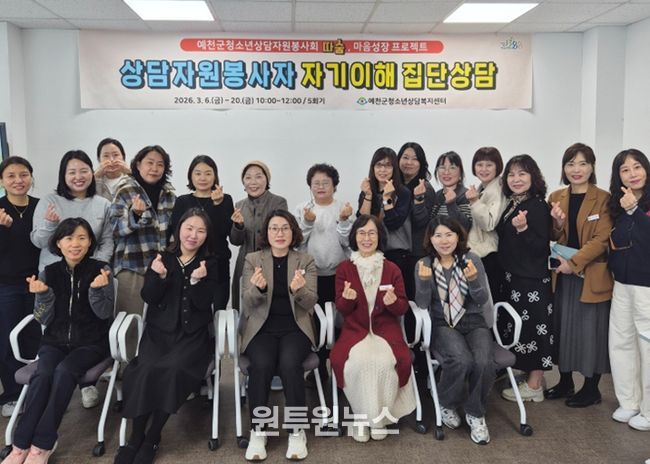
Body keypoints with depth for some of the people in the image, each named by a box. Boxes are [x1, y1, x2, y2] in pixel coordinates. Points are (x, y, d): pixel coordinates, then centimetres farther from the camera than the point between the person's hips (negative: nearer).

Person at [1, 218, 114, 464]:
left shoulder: (100, 269, -5)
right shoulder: (49, 272, 3)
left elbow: (104, 313, -8)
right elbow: (44, 319, 1)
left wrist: (98, 289, -26)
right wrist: (43, 294, -17)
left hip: (91, 342, -2)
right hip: (55, 341, 2)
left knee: (64, 372, -30)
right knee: (42, 374, -27)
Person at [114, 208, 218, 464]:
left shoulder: (209, 265, 6)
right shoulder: (161, 259, 10)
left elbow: (203, 304, -3)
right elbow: (148, 297, 1)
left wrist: (196, 281, -21)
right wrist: (159, 276, -17)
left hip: (192, 334, -1)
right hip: (159, 331, 1)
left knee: (174, 369, -29)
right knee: (146, 370, -26)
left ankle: (152, 437, -11)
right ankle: (136, 436, -9)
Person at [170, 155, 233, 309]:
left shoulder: (225, 199, 8)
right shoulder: (182, 201, 10)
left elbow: (228, 231, -5)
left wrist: (218, 204, -14)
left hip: (218, 264, 0)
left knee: (218, 312, -2)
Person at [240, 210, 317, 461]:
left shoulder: (306, 261, 7)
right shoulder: (252, 259, 6)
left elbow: (311, 302, -4)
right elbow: (247, 302, -2)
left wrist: (299, 290, -27)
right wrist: (259, 288, -25)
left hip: (294, 327, 0)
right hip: (261, 327, 0)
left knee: (289, 363, -30)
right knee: (261, 364, -30)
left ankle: (297, 430, -15)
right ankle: (257, 430, -14)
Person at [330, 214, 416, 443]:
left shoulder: (392, 269, 6)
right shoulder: (344, 268, 5)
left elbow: (403, 308, 3)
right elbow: (341, 309, 2)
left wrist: (393, 301, -20)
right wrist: (347, 298, -21)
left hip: (386, 329, 0)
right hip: (355, 330, 0)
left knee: (385, 361, -31)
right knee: (357, 361, -32)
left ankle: (380, 416, -5)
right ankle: (362, 417, -8)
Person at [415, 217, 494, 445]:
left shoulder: (472, 259, 0)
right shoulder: (424, 264, 0)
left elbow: (482, 300, -5)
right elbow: (422, 304, -6)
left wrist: (473, 280, -26)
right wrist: (424, 281, -25)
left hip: (474, 322, 1)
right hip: (443, 325, -1)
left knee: (484, 363, -28)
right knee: (461, 361, -31)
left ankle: (475, 414, 0)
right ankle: (447, 405, 0)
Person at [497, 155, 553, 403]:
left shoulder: (538, 206, -13)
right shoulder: (512, 204, 10)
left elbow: (541, 246, -17)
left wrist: (523, 228, -29)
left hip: (532, 279, -8)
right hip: (512, 276, 8)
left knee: (533, 327, 0)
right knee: (517, 326, 14)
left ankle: (533, 386, 10)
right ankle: (528, 375, 28)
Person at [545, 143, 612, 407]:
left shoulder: (603, 199, -6)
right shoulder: (556, 198, 8)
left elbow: (602, 238, -12)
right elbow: (553, 240, 10)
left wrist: (574, 263, -19)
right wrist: (558, 223, -11)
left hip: (592, 275, -4)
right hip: (562, 274, 5)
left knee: (590, 330, 2)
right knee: (562, 327, 10)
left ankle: (591, 389, 18)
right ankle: (565, 383, 26)